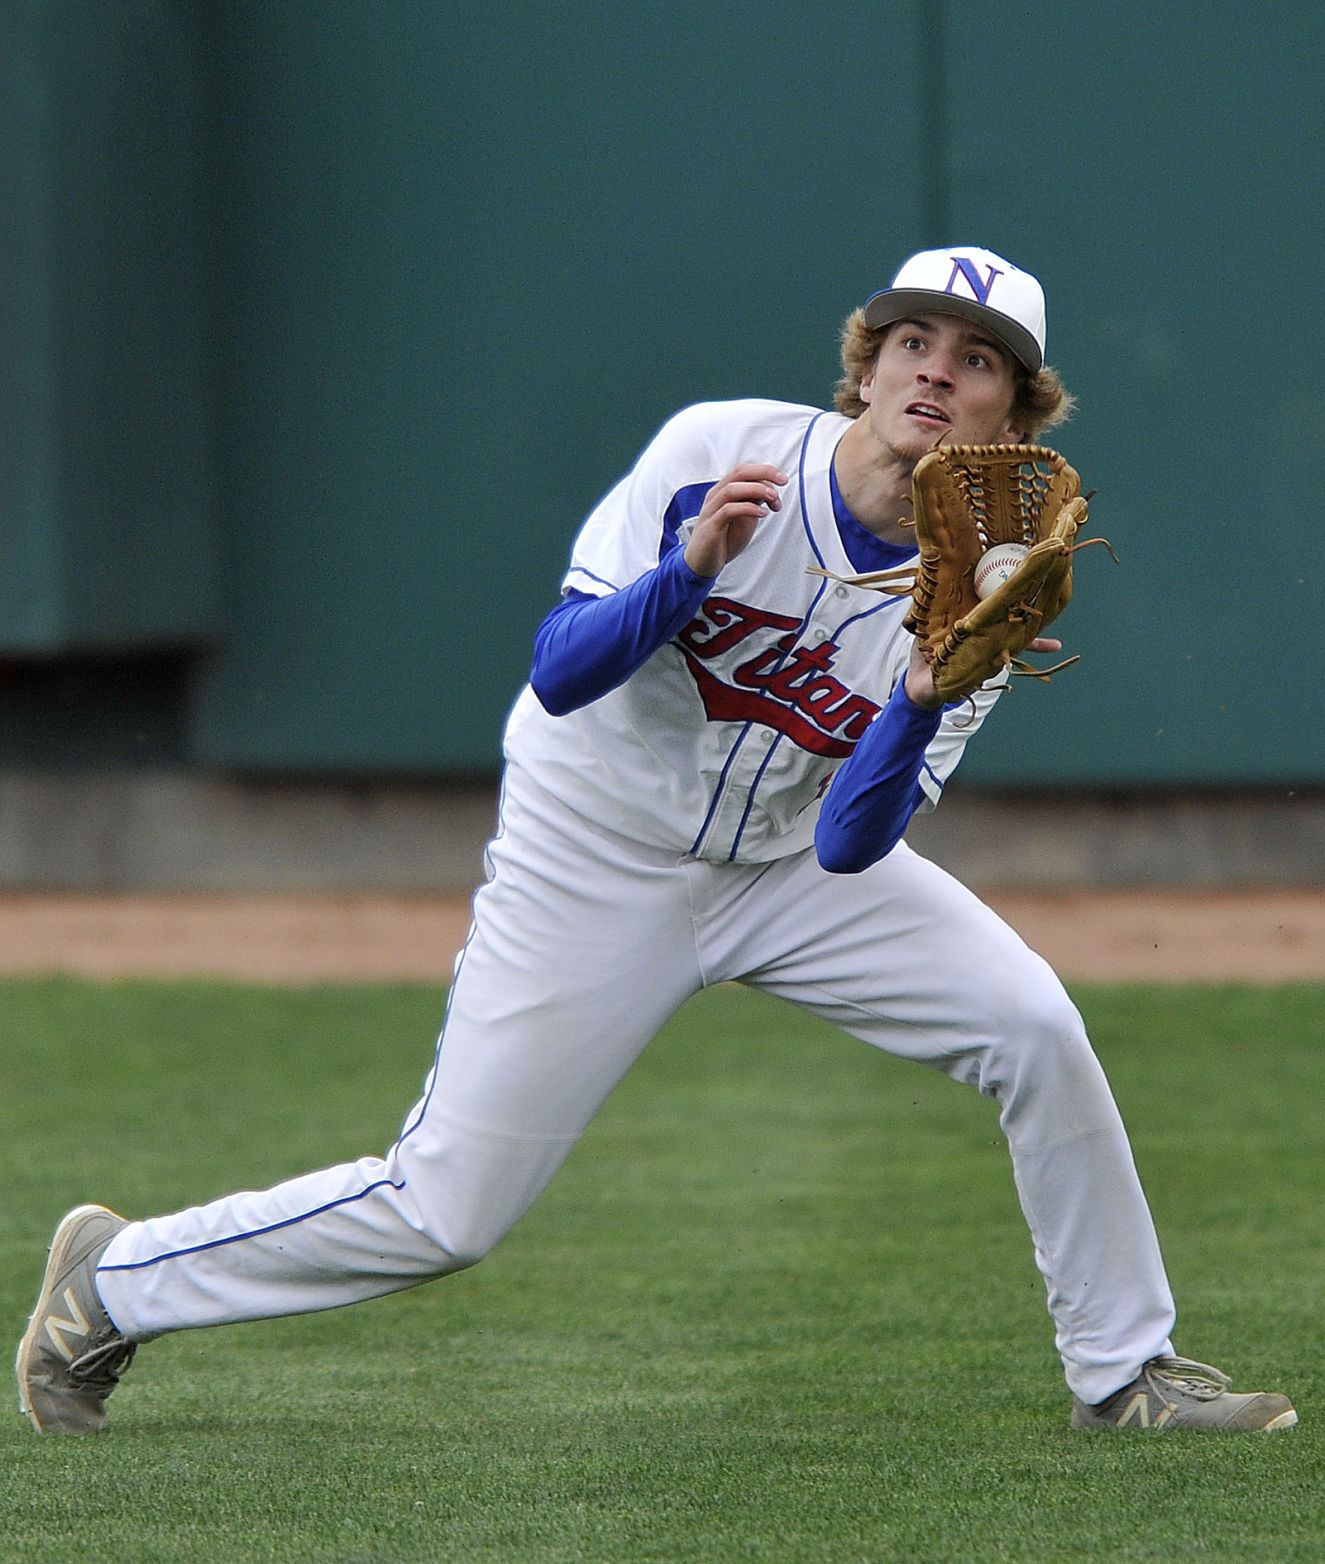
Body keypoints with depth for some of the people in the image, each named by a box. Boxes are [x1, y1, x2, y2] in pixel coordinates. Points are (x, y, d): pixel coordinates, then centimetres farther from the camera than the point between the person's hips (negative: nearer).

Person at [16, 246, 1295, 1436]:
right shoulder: (715, 453, -20)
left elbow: (850, 847, -18)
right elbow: (559, 673, -22)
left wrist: (924, 701, -35)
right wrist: (688, 567, -38)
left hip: (793, 865, 4)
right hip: (595, 866, -3)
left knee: (1032, 1028, -15)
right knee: (445, 1212, -6)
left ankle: (1123, 1372, 2)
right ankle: (114, 1281, 16)